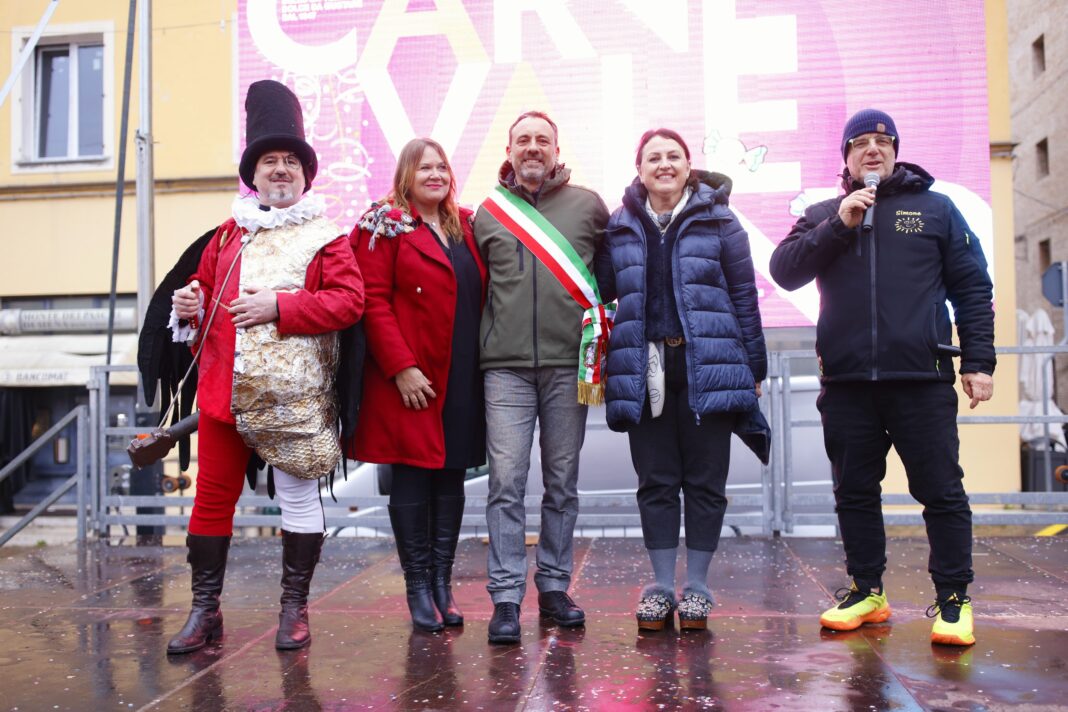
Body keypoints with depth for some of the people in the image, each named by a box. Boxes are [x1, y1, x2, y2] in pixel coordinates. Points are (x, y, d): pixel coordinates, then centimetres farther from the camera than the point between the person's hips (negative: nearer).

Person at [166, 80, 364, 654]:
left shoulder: (326, 236, 2)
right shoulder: (229, 233, 17)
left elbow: (347, 301, -10)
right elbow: (203, 282, 25)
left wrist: (278, 306, -17)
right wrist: (191, 303, 1)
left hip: (293, 392, -4)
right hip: (224, 387, 4)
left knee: (297, 497, 5)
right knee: (212, 497, 7)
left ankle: (294, 608, 20)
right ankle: (205, 610, 20)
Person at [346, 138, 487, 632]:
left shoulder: (465, 226, 16)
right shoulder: (386, 226, -1)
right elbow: (374, 300, -9)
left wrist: (485, 362, 7)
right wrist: (401, 367, -16)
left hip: (462, 379, 6)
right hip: (412, 380, -5)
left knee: (451, 476, 9)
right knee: (412, 478, 0)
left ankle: (442, 583, 18)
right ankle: (418, 587, 12)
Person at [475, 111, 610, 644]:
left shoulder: (588, 205, 9)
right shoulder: (488, 213, 10)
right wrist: (486, 340, 9)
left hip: (568, 364, 1)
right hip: (506, 365, 0)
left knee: (563, 483, 7)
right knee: (506, 483, -5)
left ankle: (554, 586, 19)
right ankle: (506, 598, 2)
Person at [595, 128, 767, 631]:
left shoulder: (717, 220, 5)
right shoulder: (619, 227, 11)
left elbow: (744, 296, 4)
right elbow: (601, 289, 9)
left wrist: (754, 368, 1)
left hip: (707, 367, -1)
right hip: (644, 370, 2)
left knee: (704, 481, 5)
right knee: (656, 482, 7)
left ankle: (697, 588, 18)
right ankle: (660, 588, 18)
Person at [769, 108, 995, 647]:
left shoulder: (935, 209, 11)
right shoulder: (822, 215, 14)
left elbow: (972, 288, 8)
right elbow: (784, 270, -2)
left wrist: (979, 361, 0)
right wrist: (839, 225, -10)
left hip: (922, 378, -2)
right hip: (847, 381, 2)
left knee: (941, 491, 0)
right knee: (854, 492, 9)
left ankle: (953, 598, 11)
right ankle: (867, 591, 22)